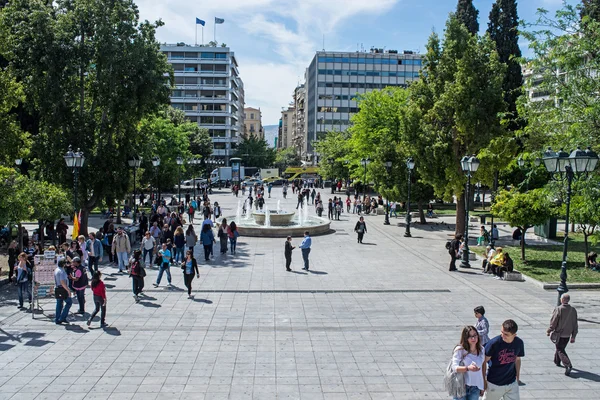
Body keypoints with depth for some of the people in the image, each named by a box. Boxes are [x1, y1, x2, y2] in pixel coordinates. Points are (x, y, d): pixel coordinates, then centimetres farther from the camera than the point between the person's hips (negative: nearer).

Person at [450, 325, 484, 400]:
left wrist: (482, 387, 17)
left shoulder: (481, 350, 2)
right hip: (461, 386, -4)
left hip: (475, 387, 5)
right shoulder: (459, 350, -15)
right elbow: (454, 367, -19)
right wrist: (468, 368, -36)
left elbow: (482, 368, 12)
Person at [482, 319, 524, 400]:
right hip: (494, 384, -3)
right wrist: (483, 380, -9)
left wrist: (517, 378, 12)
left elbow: (517, 359, 9)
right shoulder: (494, 343, -20)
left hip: (512, 384, 3)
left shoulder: (519, 343, -8)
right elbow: (484, 361, -11)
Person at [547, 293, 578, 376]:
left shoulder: (558, 309, -19)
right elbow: (575, 325, 4)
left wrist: (549, 331, 1)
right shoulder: (573, 310, -2)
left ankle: (568, 366, -16)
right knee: (561, 347, 24)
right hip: (568, 335, 6)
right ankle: (557, 361, 40)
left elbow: (553, 322, -14)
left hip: (559, 334, -6)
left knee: (560, 350, 0)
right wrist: (573, 336, 11)